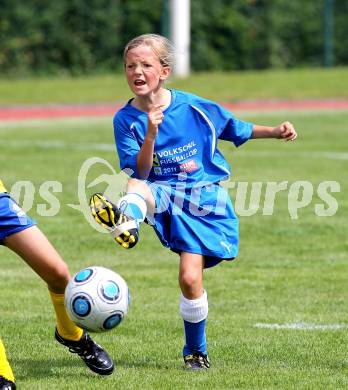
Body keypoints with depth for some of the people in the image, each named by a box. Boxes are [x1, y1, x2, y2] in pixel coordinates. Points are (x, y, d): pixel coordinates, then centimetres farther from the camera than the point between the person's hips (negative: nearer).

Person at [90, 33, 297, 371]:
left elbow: (236, 129, 14)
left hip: (203, 201, -1)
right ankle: (125, 220, -72)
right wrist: (151, 134, -25)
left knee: (190, 276, -14)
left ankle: (196, 351, 8)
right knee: (135, 188, -34)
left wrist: (275, 132, 0)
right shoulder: (125, 120, -2)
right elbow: (139, 173, -10)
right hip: (163, 196, 1)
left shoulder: (192, 107, -1)